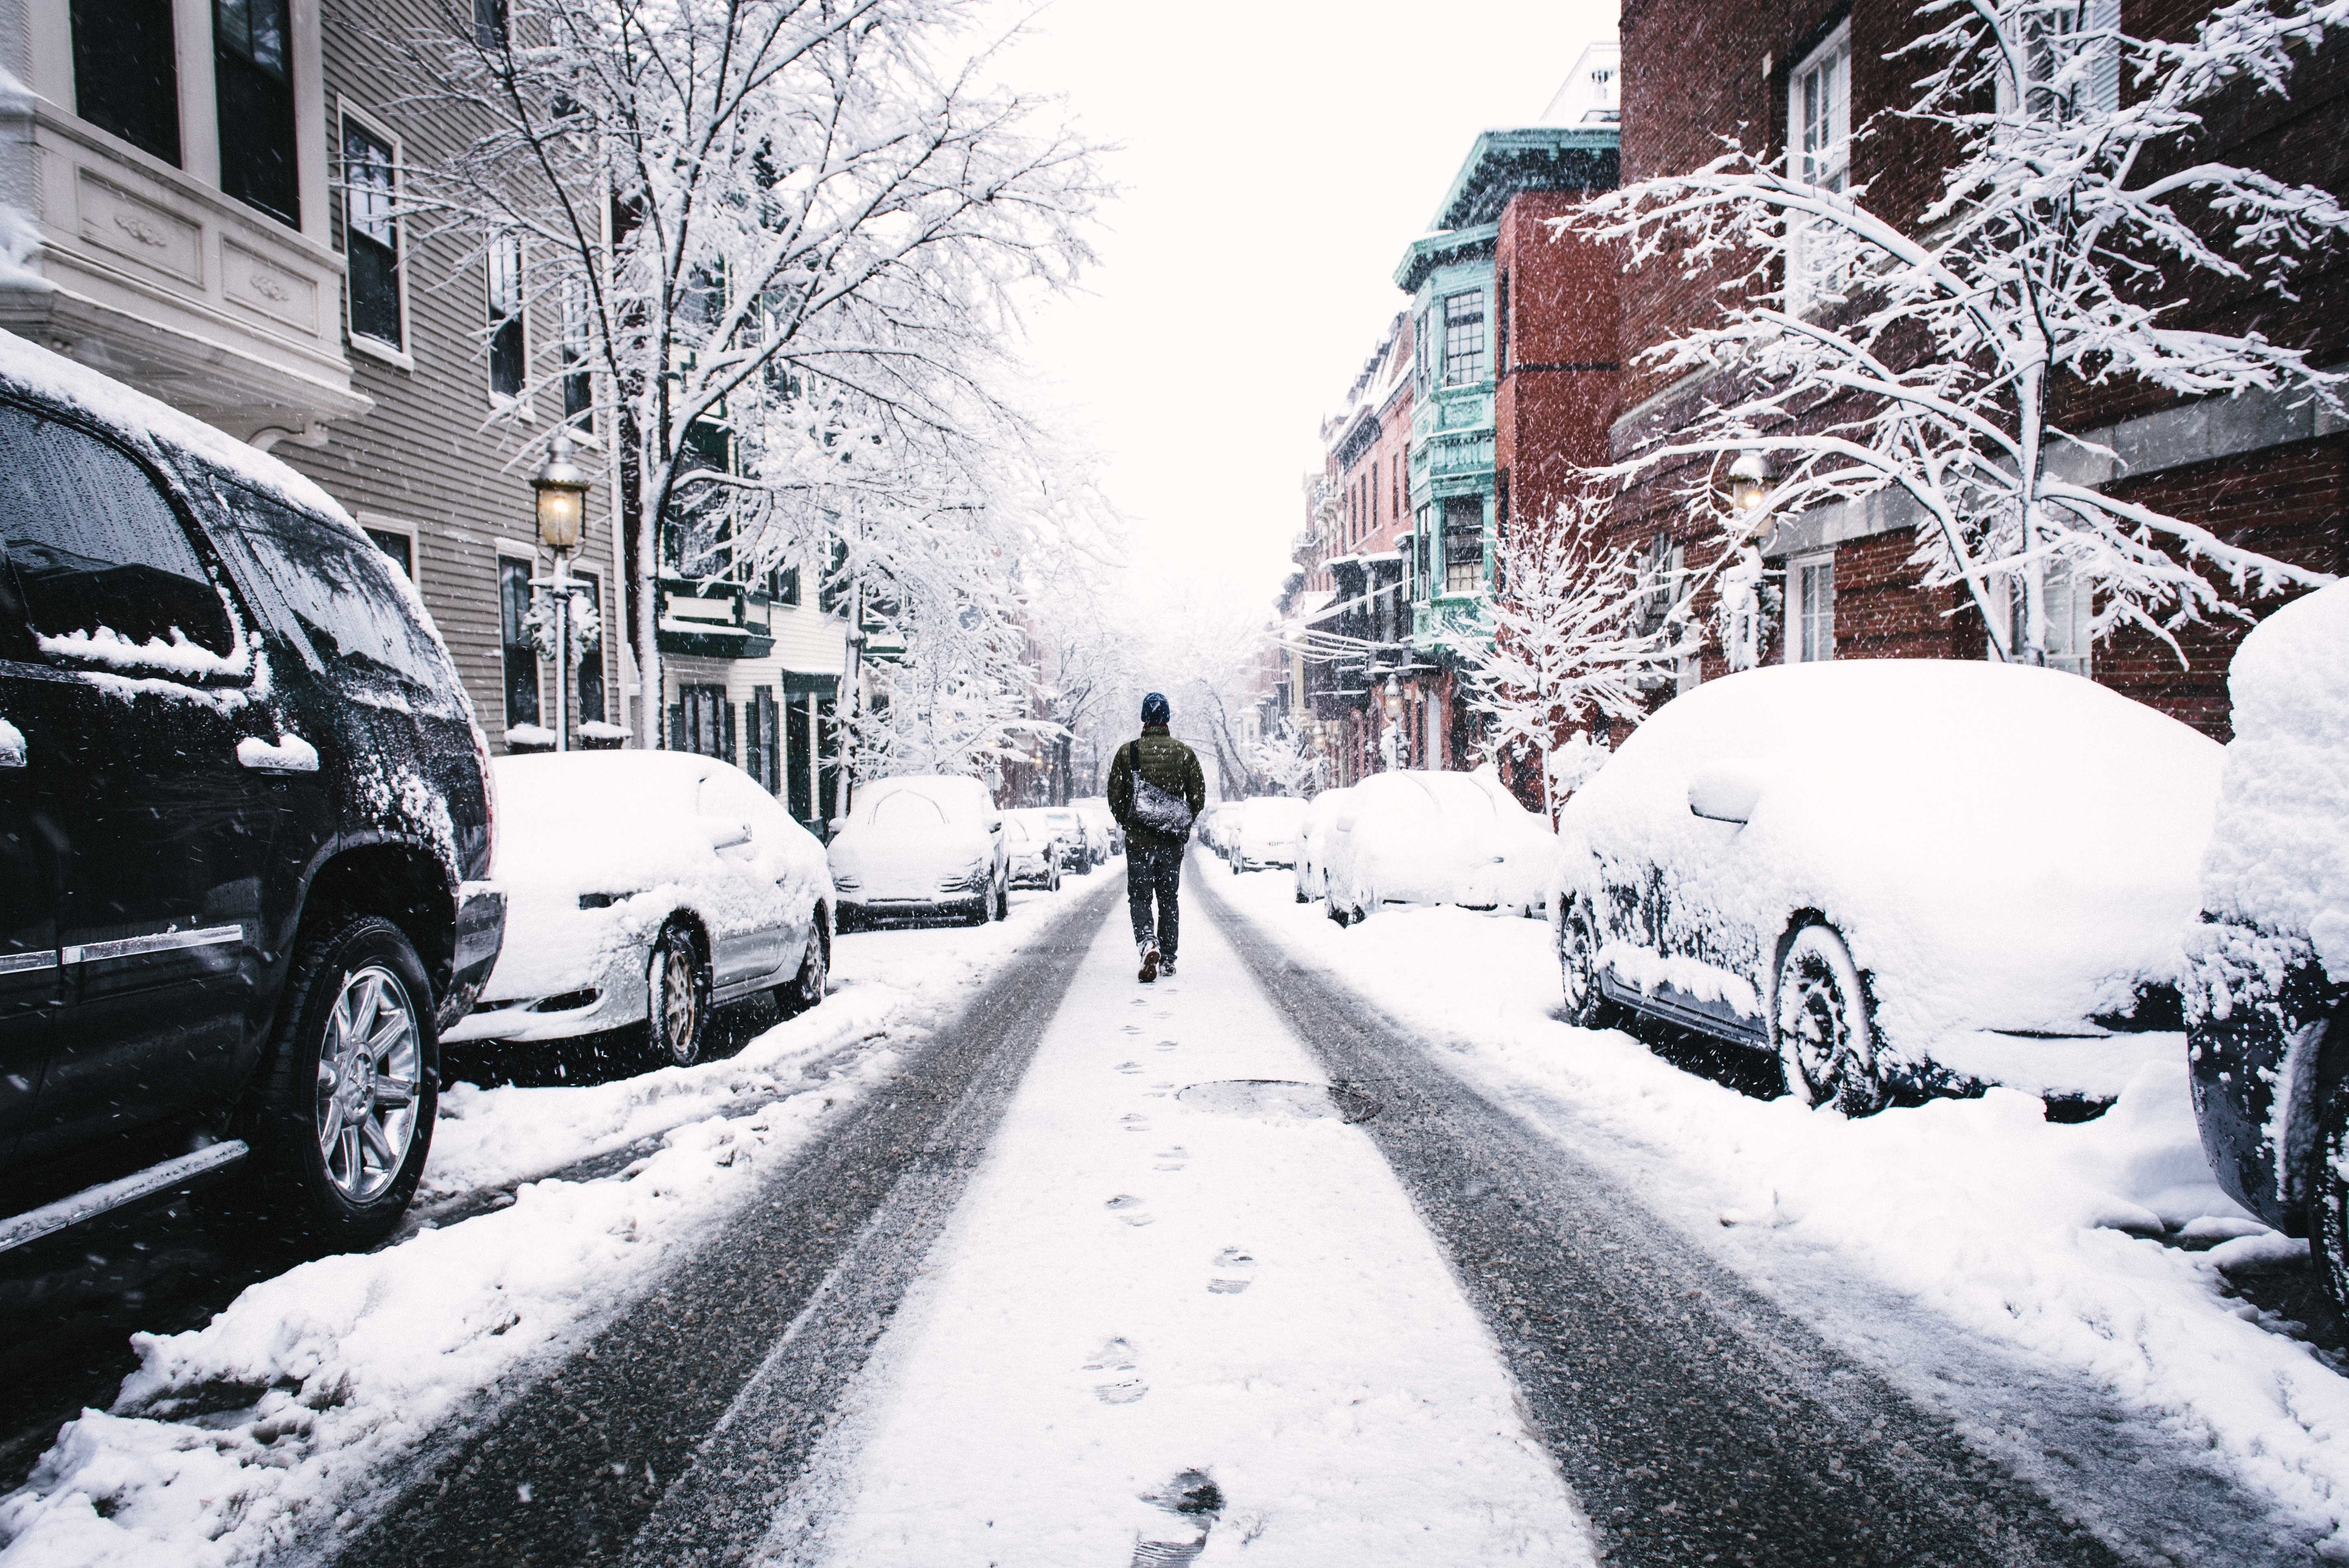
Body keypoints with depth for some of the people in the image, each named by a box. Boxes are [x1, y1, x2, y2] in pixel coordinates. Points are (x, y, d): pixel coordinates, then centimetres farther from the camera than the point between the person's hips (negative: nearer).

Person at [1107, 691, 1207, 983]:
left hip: (1139, 839, -2)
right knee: (1169, 899, 13)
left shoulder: (1127, 752, -4)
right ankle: (1168, 959, 15)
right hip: (1173, 841, 2)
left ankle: (1148, 943, -21)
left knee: (1139, 897, 4)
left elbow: (1115, 797, -1)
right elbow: (1199, 798, 3)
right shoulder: (1185, 753, 0)